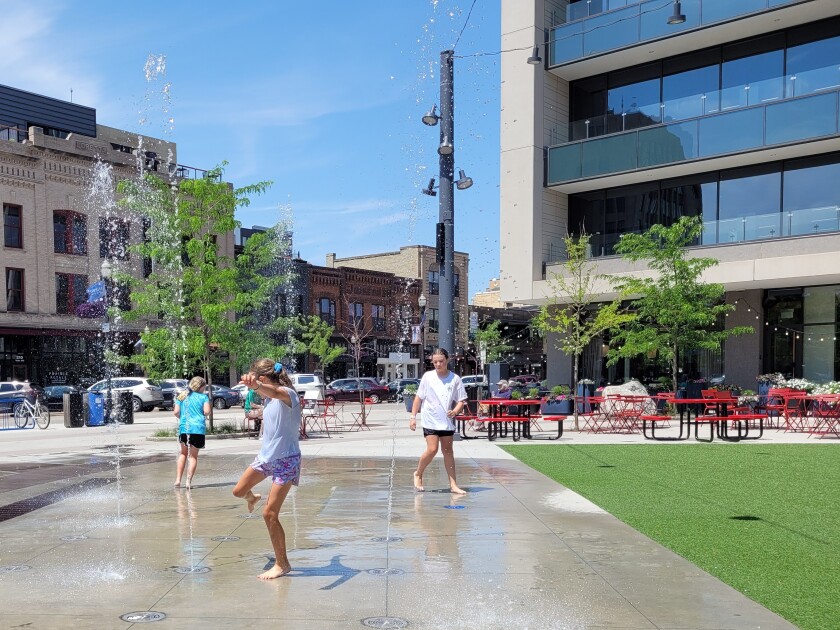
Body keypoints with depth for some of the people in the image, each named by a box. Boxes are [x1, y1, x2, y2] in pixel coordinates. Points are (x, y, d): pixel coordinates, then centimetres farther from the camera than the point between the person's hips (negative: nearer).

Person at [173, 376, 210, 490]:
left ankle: (178, 479, 15)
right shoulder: (203, 397, 2)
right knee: (193, 456, 8)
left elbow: (176, 412, 5)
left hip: (183, 428, 3)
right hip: (198, 428, -3)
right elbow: (206, 411, -8)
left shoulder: (181, 396, 12)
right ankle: (188, 481, -3)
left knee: (183, 453, 22)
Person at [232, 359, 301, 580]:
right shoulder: (268, 397, 3)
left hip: (286, 460, -8)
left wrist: (256, 386, -68)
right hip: (265, 456, 8)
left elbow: (275, 392, -50)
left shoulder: (287, 394, -23)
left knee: (269, 514, -7)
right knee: (239, 491, 16)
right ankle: (252, 498, 56)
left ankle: (282, 564, 8)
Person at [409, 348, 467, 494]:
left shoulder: (455, 379, 0)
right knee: (432, 449, -12)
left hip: (447, 421, 2)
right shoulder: (427, 376, -1)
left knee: (448, 450, 7)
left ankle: (453, 485, 11)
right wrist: (413, 417, 2)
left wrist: (455, 411, -17)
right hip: (430, 420, -2)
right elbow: (419, 397, 5)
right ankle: (418, 474, 12)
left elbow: (461, 400, 3)